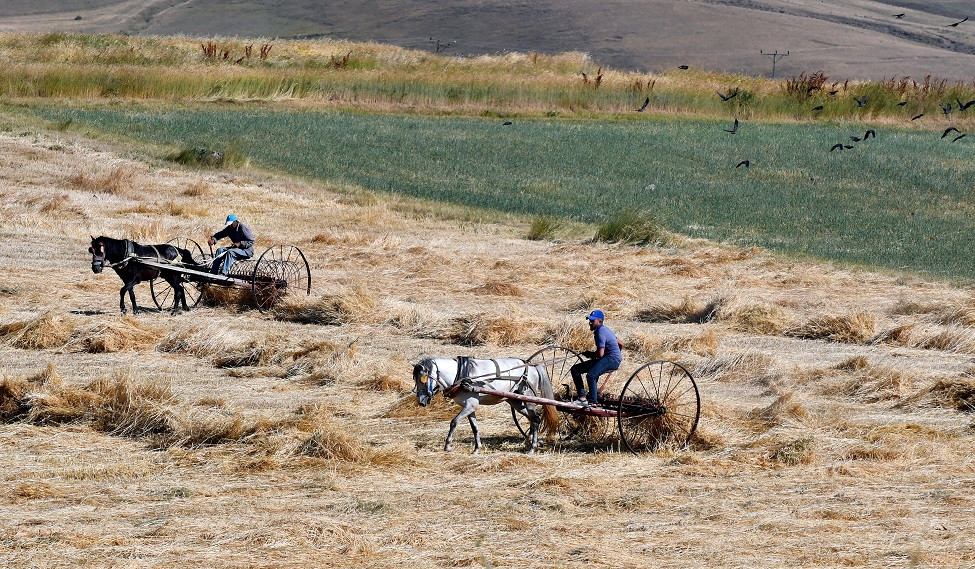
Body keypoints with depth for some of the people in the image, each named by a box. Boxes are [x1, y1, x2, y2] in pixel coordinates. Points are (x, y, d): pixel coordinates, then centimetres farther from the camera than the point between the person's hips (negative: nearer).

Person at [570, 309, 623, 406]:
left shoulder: (601, 333, -14)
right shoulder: (604, 330, 17)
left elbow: (600, 354, -20)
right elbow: (621, 344, 27)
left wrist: (589, 354, -2)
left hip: (612, 359, -11)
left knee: (591, 375, -36)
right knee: (575, 369, 3)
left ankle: (592, 402, -33)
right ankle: (582, 397, -1)